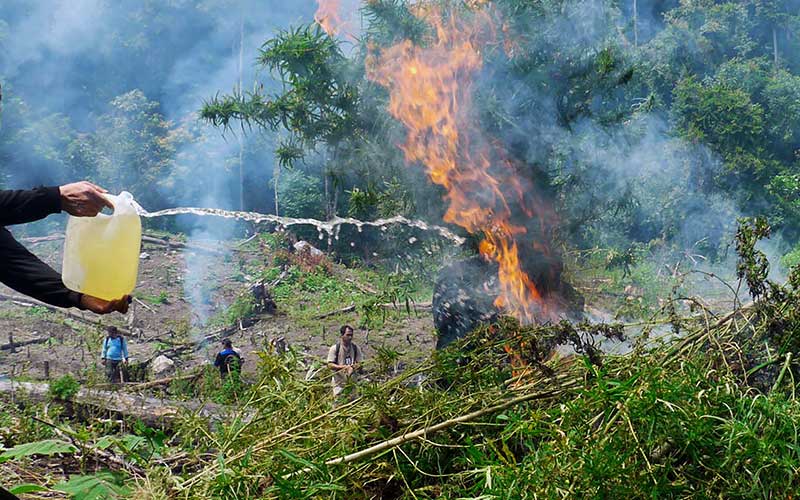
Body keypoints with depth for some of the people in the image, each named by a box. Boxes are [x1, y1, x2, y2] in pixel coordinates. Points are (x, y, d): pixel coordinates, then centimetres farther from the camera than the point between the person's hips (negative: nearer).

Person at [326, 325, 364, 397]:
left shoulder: (356, 348, 4)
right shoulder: (334, 348, -5)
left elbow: (360, 364, 5)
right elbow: (330, 365, -8)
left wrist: (353, 368, -18)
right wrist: (343, 367, -21)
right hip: (339, 382, -3)